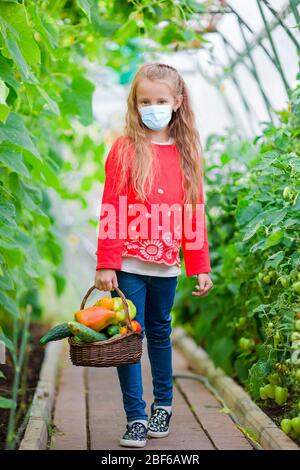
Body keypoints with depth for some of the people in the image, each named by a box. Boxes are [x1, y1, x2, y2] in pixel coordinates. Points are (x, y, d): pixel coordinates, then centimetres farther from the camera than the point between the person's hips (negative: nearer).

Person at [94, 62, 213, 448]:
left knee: (159, 333, 16)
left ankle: (163, 404, 32)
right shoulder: (125, 148, -3)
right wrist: (105, 264, -10)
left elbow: (194, 216, 8)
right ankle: (136, 418, 9)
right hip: (129, 264, -3)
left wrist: (200, 267, 7)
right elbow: (111, 211, -6)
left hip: (166, 265, 3)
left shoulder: (187, 153, 7)